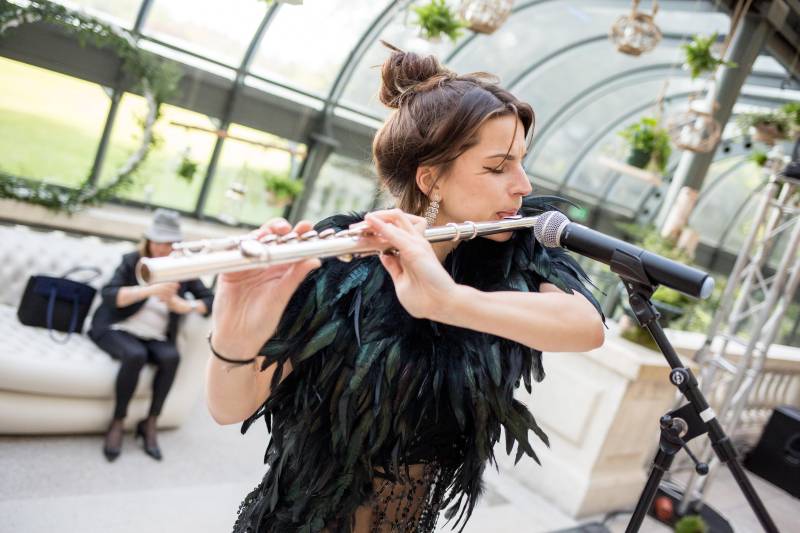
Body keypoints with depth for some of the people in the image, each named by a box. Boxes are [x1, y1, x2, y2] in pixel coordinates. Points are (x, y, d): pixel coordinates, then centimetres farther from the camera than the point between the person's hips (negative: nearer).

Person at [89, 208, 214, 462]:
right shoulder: (132, 261, 2)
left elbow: (210, 301, 3)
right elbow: (109, 294, -14)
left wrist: (184, 306, -17)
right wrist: (152, 289, -26)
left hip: (155, 337, 2)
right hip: (119, 330, -2)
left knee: (171, 356, -31)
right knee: (135, 355, -35)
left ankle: (150, 423, -15)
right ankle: (117, 422, -16)